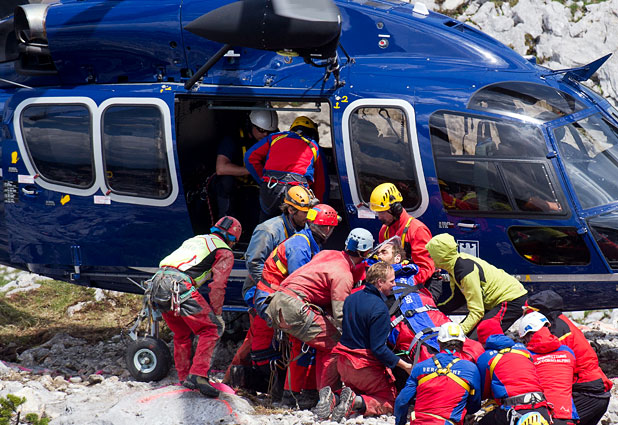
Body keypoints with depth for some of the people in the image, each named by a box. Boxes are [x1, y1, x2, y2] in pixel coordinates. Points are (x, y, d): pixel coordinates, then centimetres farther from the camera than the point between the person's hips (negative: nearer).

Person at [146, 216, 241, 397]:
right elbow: (218, 285, 0)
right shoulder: (225, 252, 12)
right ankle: (198, 374, -12)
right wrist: (216, 313, 6)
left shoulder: (196, 239, 34)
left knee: (181, 334, 23)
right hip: (180, 286, -8)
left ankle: (184, 377, 28)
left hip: (157, 284, 8)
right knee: (211, 329, 1)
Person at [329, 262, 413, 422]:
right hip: (366, 366, -7)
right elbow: (379, 348, -23)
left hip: (344, 363, 7)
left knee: (356, 390, 30)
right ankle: (357, 402, -20)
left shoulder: (351, 298, 4)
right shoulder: (380, 309, -21)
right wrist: (405, 365, -17)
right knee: (389, 403, 8)